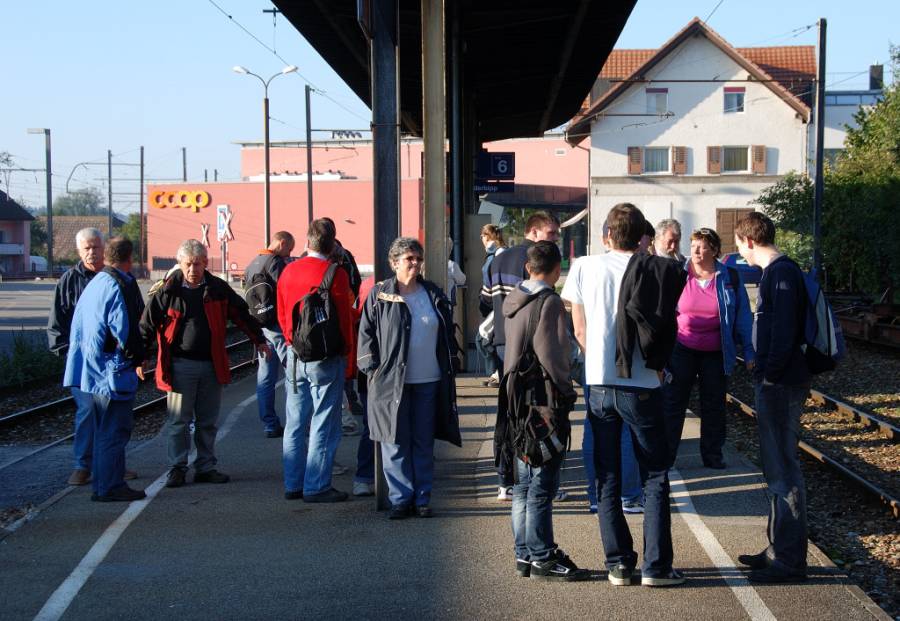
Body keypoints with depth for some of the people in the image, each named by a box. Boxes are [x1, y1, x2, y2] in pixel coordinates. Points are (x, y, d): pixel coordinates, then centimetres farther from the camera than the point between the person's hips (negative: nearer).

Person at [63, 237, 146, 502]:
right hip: (113, 371, -9)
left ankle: (102, 484, 23)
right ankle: (110, 487, 0)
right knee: (114, 432, -3)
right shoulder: (120, 287, -16)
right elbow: (124, 331, -20)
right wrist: (138, 356, -5)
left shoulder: (93, 284, 13)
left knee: (102, 431, 17)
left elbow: (77, 325, 18)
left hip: (91, 371, 9)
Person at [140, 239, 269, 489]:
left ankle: (206, 467, 19)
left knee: (208, 422, 10)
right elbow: (148, 324, 0)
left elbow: (241, 314, 14)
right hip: (180, 365, -3)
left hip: (212, 364, 3)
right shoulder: (168, 291, -4)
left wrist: (259, 340, 20)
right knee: (178, 421, 1)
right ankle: (177, 468, 10)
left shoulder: (218, 289, 3)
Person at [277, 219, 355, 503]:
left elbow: (281, 315, 10)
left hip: (295, 355, 5)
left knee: (295, 423, 12)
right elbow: (344, 317, -9)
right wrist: (346, 350, 5)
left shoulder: (289, 272, 3)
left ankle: (293, 485, 17)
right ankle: (317, 486, 2)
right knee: (323, 424, 1)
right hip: (326, 359, -5)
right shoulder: (335, 274, -13)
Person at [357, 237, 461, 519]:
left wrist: (448, 366, 12)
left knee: (424, 443, 8)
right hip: (392, 382, -3)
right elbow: (366, 333, 1)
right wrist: (373, 369, -6)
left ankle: (422, 498, 17)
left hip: (428, 382, 3)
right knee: (396, 444, -1)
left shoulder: (434, 294, 10)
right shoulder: (379, 295, -1)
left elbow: (447, 333, 18)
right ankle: (400, 499, 7)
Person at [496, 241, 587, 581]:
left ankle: (525, 555, 19)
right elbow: (550, 353, -19)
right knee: (542, 486, -3)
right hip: (544, 405, -8)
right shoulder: (550, 302, -14)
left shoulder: (512, 300, 12)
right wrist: (567, 390, -8)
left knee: (523, 484, 13)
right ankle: (542, 558, 2)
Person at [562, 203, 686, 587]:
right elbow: (665, 328, -4)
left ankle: (618, 564, 11)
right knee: (655, 476, 8)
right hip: (642, 386, -1)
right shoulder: (657, 272, -4)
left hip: (598, 385, 2)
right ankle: (655, 566, 4)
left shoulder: (584, 267, 0)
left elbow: (580, 331, 4)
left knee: (607, 479, 10)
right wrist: (657, 365, 11)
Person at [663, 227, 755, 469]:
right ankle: (664, 457, 7)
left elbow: (743, 317, 3)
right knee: (672, 403, 0)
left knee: (714, 406, 10)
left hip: (716, 354, 1)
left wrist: (748, 351, -1)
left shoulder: (730, 278, -1)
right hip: (682, 350, -1)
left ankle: (712, 456, 21)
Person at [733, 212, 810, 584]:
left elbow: (784, 331, -22)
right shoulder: (776, 271, 15)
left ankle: (790, 561, -1)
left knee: (783, 471, -6)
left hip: (780, 385, -10)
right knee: (777, 469, 16)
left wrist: (770, 375, -19)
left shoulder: (781, 273, -15)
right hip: (775, 383, 10)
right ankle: (780, 549, 26)